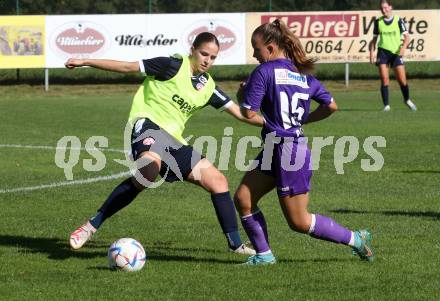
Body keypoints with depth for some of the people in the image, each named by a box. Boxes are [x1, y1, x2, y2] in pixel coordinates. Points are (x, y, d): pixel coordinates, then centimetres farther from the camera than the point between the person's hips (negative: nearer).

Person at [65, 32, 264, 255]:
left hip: (172, 139, 8)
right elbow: (127, 67, -3)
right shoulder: (174, 66, -4)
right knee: (149, 169, -39)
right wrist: (84, 62, -3)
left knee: (217, 181, 1)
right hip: (147, 123, -8)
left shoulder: (208, 86, 15)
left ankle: (235, 244, 12)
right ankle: (91, 226, -34)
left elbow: (240, 114, 20)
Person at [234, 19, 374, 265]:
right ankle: (264, 255, 12)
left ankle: (356, 239, 11)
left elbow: (249, 113, -15)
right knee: (243, 198, 8)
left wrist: (242, 95, 6)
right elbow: (331, 106, 12)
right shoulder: (303, 74, 11)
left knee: (299, 222, 2)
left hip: (288, 152, -9)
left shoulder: (264, 72, -13)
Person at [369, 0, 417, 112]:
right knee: (384, 79, -11)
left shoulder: (398, 20, -1)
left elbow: (406, 36, -2)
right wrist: (371, 54, 5)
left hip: (396, 53, -1)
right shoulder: (378, 22, 6)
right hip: (383, 52, 1)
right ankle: (386, 105, -5)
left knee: (402, 80, -1)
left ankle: (407, 100, 25)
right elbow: (374, 39, 14)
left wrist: (403, 47, -20)